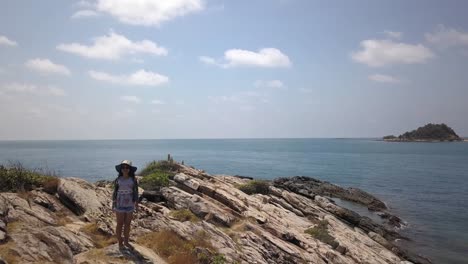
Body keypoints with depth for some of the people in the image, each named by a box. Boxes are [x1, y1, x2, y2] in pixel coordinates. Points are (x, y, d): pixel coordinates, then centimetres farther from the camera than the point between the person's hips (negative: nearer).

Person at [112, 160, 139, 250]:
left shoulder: (133, 180, -3)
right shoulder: (117, 180, -4)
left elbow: (136, 192, 0)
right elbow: (115, 192, 1)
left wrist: (136, 204, -2)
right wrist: (113, 203, -3)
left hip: (129, 204, 2)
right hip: (120, 204, -2)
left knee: (127, 224, 10)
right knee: (120, 224, 5)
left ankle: (126, 241, 24)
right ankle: (120, 243, 16)